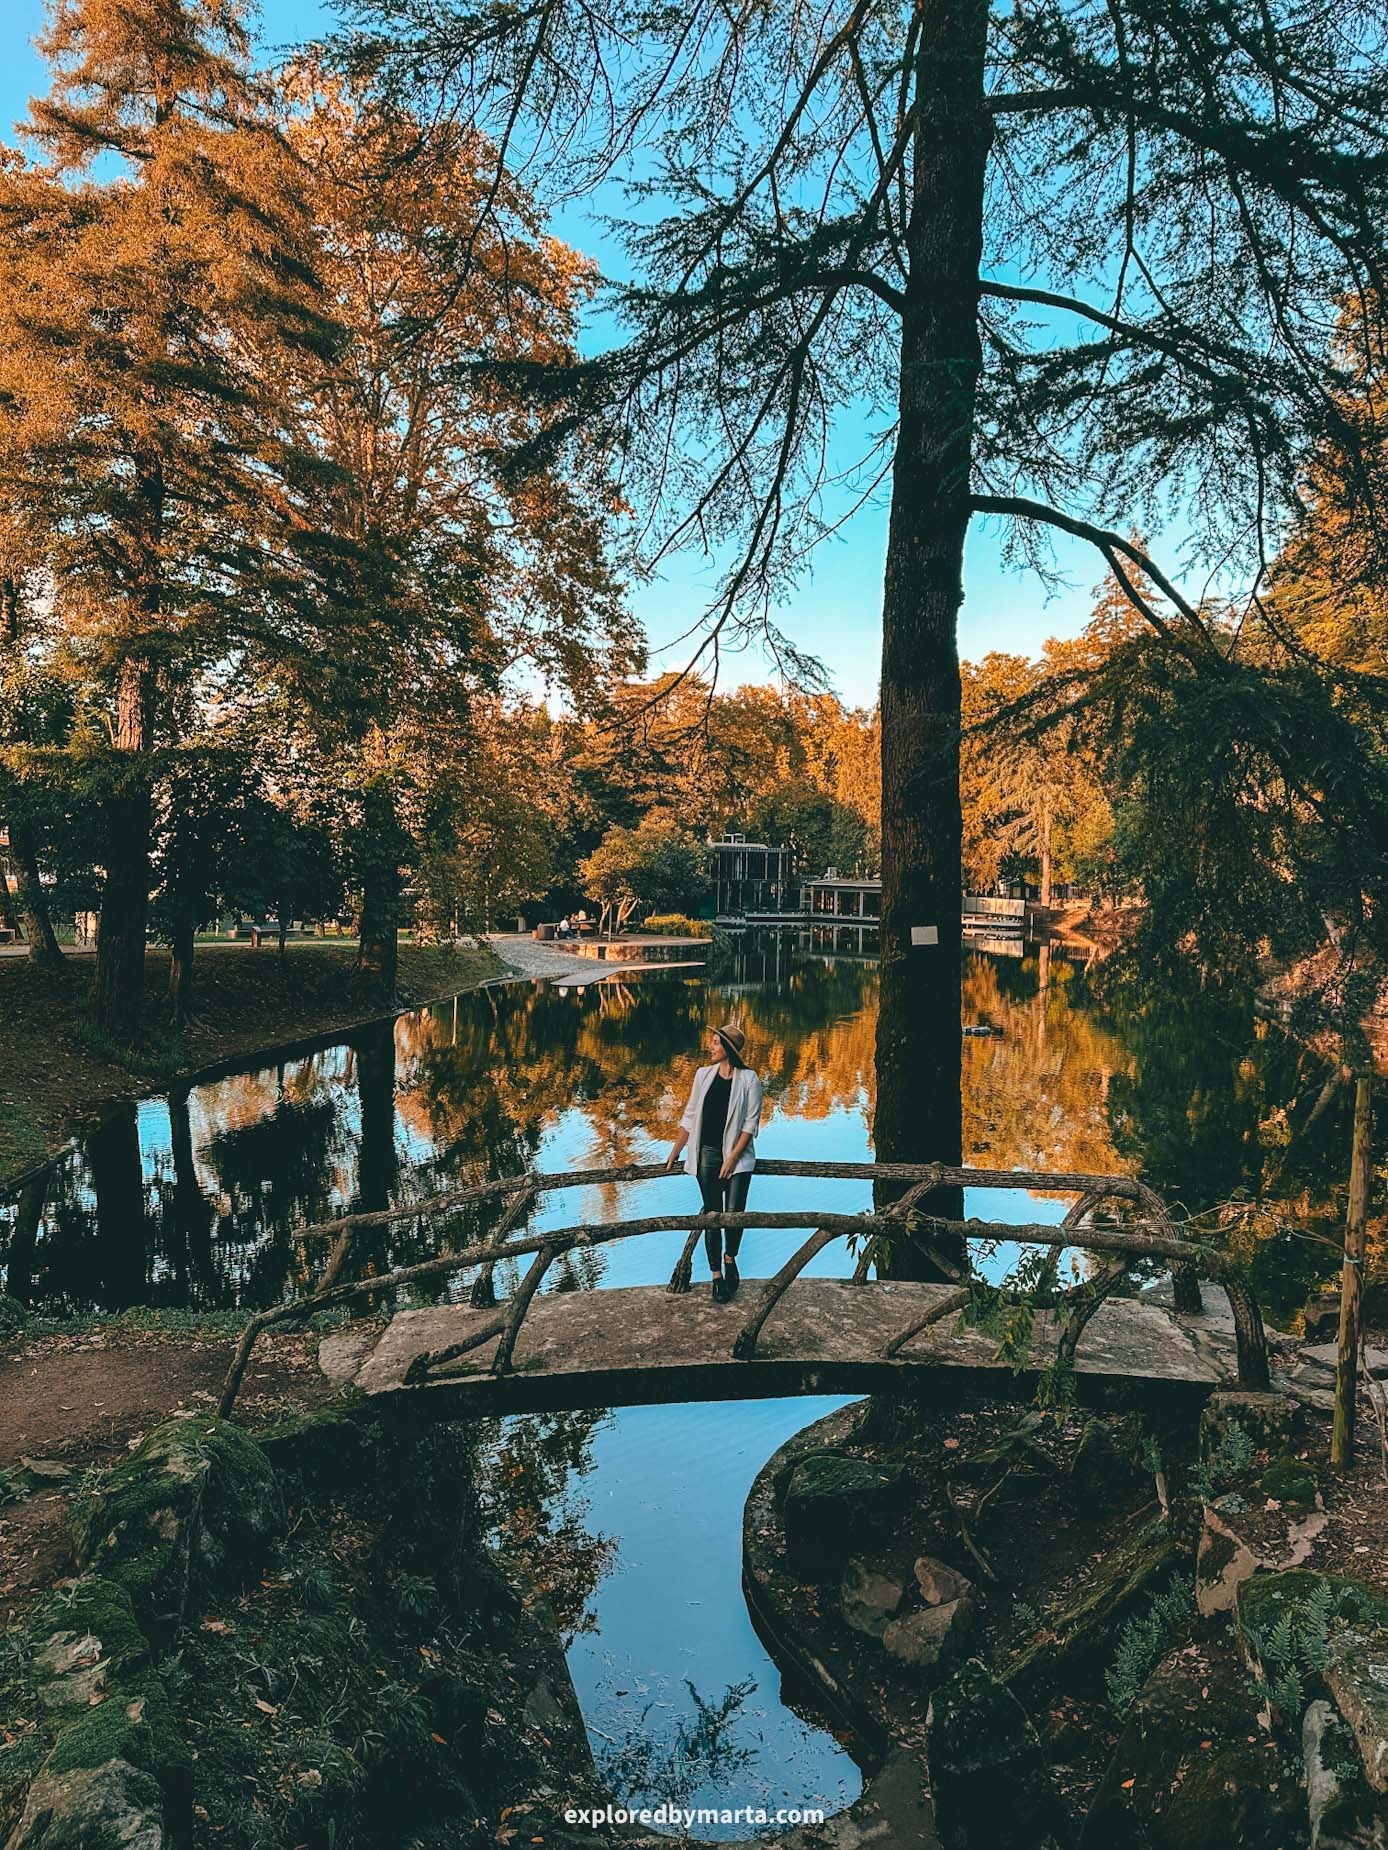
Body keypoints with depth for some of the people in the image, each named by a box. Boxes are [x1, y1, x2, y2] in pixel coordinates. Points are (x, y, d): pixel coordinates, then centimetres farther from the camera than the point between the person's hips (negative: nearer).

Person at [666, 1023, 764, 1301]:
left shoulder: (748, 1079, -5)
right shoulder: (704, 1075, 5)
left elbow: (751, 1123, -7)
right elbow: (690, 1117, 10)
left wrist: (732, 1158, -12)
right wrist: (674, 1153, 12)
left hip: (737, 1156, -3)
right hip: (707, 1154, 3)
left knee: (734, 1214, -10)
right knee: (712, 1216, 4)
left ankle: (730, 1260, 19)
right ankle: (716, 1276, 15)